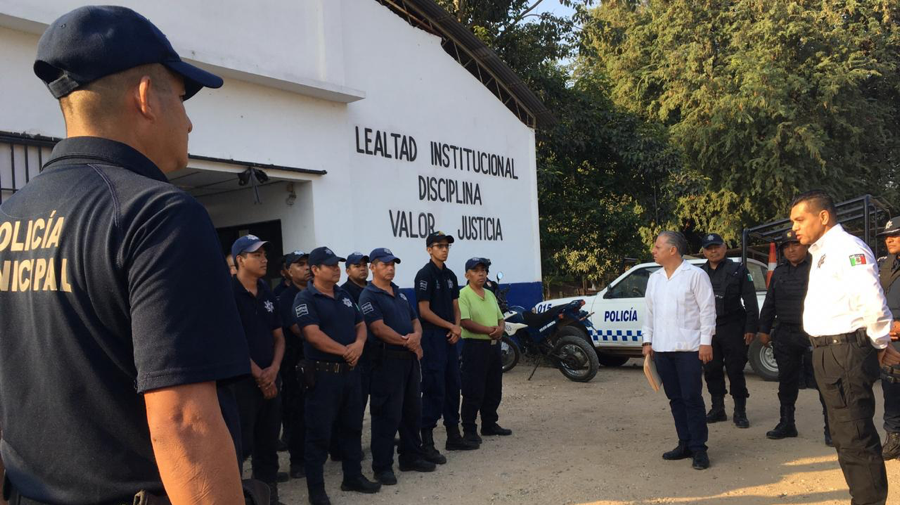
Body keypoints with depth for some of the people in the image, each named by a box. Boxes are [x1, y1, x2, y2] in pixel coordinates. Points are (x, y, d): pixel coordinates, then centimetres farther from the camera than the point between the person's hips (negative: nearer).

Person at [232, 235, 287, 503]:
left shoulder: (268, 294, 11)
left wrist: (273, 369, -3)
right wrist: (258, 375, -11)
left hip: (269, 380, 7)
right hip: (240, 379, -6)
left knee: (268, 444, 14)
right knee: (240, 446, -2)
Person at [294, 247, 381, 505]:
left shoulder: (344, 296, 13)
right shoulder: (305, 298, -10)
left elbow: (360, 325, 14)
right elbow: (313, 334, -20)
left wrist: (359, 344, -8)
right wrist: (345, 351, -16)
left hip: (350, 371, 7)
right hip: (323, 374, -7)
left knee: (352, 427, 15)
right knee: (319, 433, 0)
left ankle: (353, 477, 29)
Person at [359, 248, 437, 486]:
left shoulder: (399, 293, 17)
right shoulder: (369, 296, -8)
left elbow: (415, 319, 16)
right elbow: (379, 328, -18)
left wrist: (417, 335, -7)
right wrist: (407, 342, -13)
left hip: (410, 358, 8)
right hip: (387, 359, -8)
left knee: (412, 411, 14)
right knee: (387, 415, -4)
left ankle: (412, 456, 27)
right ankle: (382, 466, 5)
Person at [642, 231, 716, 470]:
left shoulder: (695, 275, -5)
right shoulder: (654, 278, 12)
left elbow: (707, 310, -7)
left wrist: (706, 342, -11)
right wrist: (648, 341, 12)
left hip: (688, 348, -6)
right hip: (662, 348, 6)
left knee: (692, 399, -3)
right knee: (675, 398, 11)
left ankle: (698, 448, 6)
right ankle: (685, 444, 20)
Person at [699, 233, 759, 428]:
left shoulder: (738, 270, 2)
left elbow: (750, 302, -1)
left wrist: (750, 328, -8)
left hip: (733, 329, -4)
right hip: (708, 330, 4)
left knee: (735, 371, -1)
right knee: (711, 371, 8)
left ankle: (740, 412, 9)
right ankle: (717, 409, 20)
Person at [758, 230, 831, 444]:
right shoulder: (779, 272, 16)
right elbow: (769, 304, 19)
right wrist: (764, 330, 16)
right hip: (784, 335, 6)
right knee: (786, 381, 12)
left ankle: (831, 429, 6)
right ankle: (787, 424, 23)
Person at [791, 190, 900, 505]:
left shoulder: (847, 248, -15)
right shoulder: (822, 252, 16)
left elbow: (873, 303, -23)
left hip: (846, 352, -10)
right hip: (829, 352, 10)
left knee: (855, 437, -5)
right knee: (845, 433, 19)